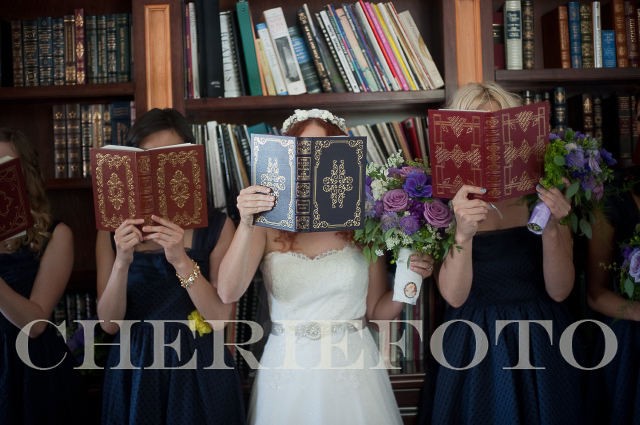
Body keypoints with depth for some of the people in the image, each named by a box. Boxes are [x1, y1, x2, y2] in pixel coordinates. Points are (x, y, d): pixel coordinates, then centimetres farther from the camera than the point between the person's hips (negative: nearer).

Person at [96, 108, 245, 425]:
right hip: (135, 369, 1)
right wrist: (122, 262, -20)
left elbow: (220, 317, -12)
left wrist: (181, 260, -24)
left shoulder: (216, 226, -5)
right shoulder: (113, 231, 0)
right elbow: (109, 324, -5)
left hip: (197, 367, -1)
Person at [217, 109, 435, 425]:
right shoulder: (267, 223, -4)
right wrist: (246, 224, -28)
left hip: (352, 363, 1)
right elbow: (228, 293, -18)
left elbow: (378, 313, 4)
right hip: (288, 371, -1)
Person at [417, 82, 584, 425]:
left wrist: (551, 229, -26)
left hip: (538, 341, 2)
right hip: (473, 342, -1)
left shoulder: (544, 195, -5)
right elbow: (454, 296, -18)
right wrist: (463, 234, -34)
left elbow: (559, 291, -9)